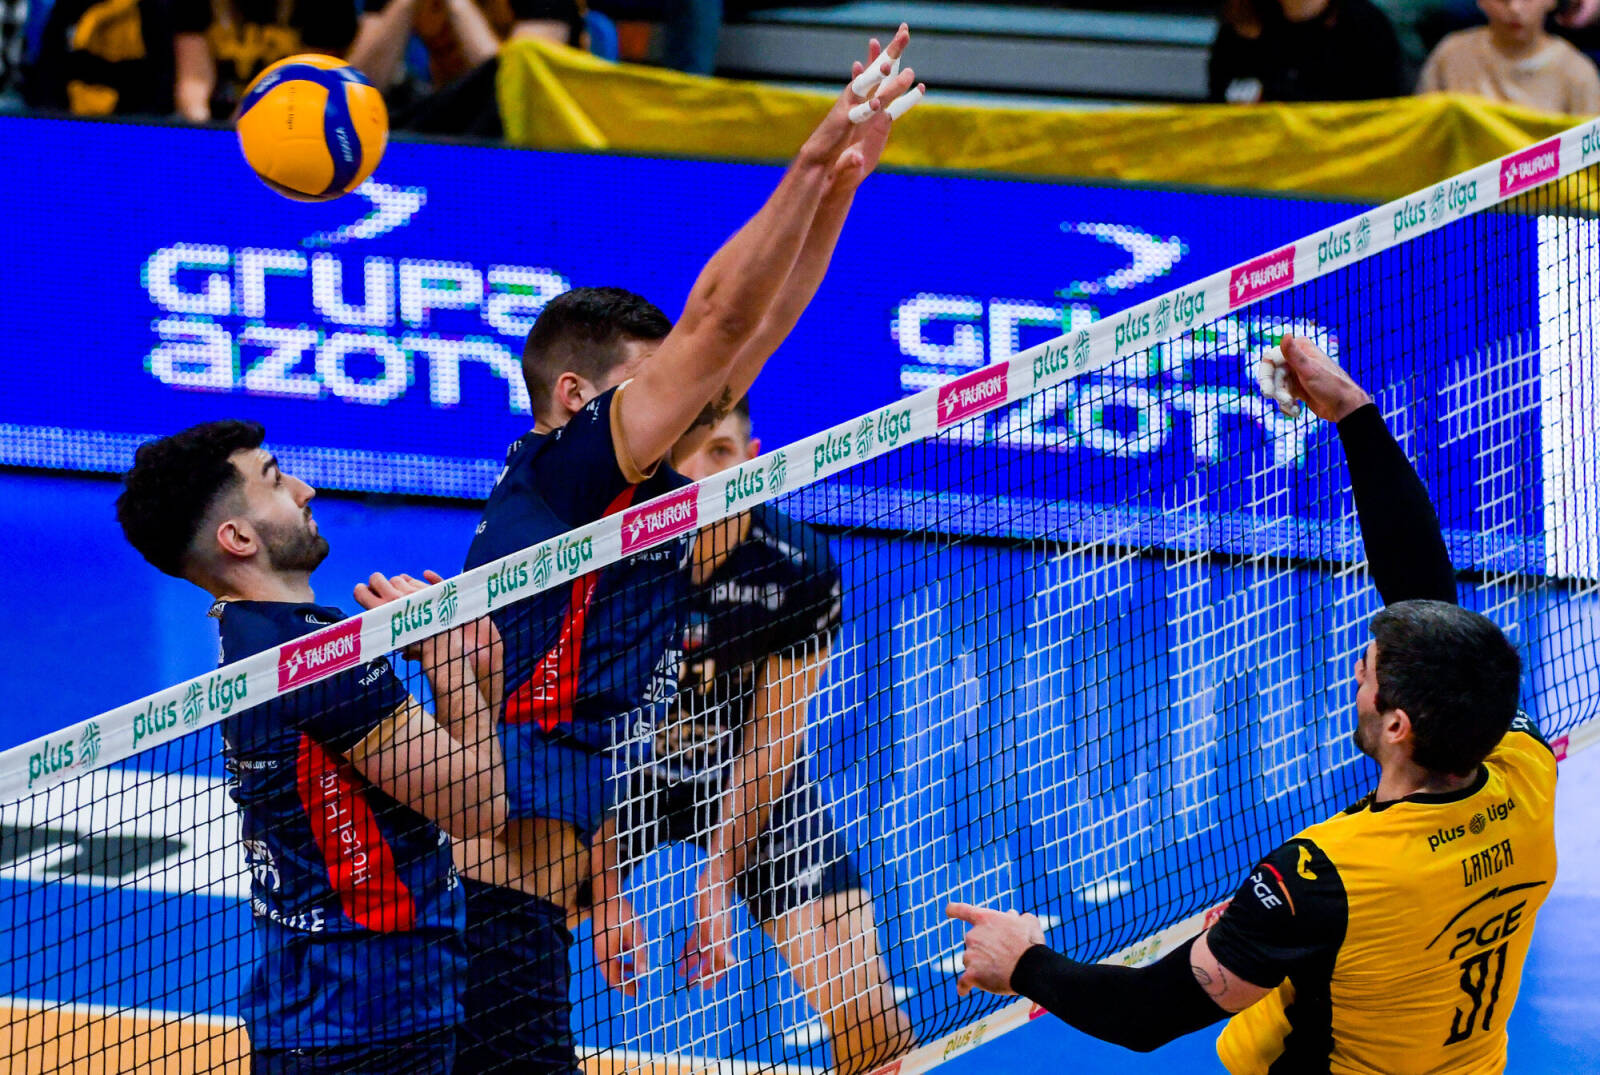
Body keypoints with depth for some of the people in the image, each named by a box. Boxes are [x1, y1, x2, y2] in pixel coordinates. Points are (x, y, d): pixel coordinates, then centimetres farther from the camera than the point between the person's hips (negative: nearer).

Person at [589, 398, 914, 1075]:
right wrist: (606, 893, -23)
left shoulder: (796, 568, -21)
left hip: (752, 788, 0)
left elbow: (767, 744, -13)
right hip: (623, 773, 0)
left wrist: (717, 883, -17)